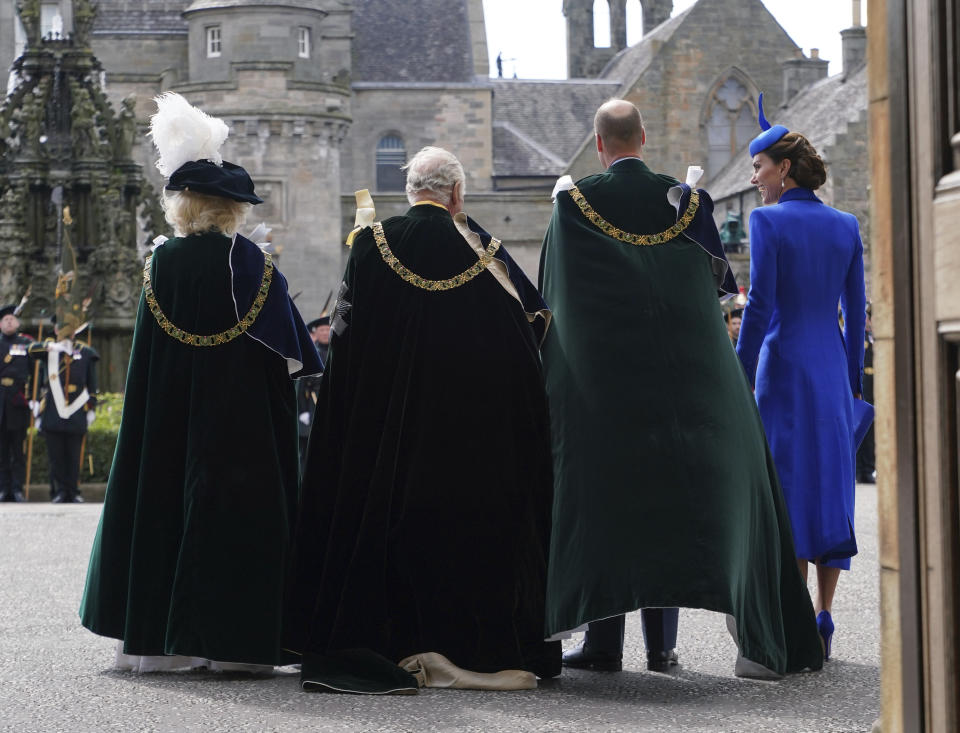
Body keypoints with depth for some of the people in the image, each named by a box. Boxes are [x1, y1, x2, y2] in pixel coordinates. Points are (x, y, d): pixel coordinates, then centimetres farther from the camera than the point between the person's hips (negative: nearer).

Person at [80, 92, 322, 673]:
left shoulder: (162, 262, -1)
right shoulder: (251, 262, -7)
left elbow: (147, 353, 4)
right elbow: (286, 348, -5)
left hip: (169, 414, 2)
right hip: (240, 418, -2)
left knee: (163, 505, 9)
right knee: (236, 511, 2)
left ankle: (156, 637, 13)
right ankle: (230, 639, 0)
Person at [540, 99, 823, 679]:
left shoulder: (575, 201, -4)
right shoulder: (684, 200, 0)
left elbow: (554, 292, 2)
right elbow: (719, 280, 9)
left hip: (598, 376, -1)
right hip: (675, 375, 2)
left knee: (600, 494, 4)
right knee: (666, 496, 7)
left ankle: (604, 641, 3)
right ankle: (661, 644, 5)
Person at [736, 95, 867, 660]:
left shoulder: (769, 221, -9)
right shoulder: (846, 225, 8)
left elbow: (760, 305, -13)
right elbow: (856, 309, 10)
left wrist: (739, 376, -8)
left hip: (784, 364, -5)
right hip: (833, 365, 5)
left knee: (791, 483, -2)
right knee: (832, 479, 9)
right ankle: (824, 619, 10)